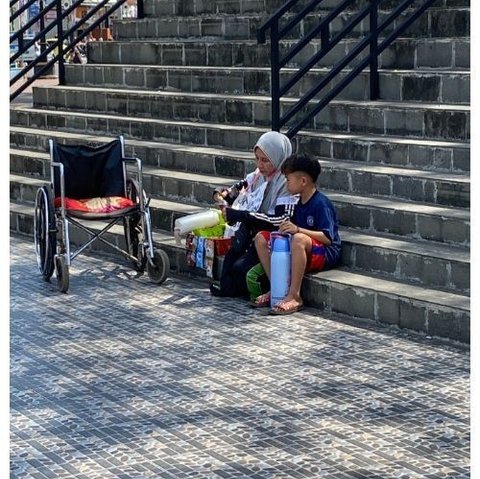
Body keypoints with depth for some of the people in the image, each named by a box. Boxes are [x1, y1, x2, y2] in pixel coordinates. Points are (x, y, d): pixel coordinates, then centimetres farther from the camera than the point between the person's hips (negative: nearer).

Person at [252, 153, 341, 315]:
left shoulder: (321, 203, -16)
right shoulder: (299, 204, 11)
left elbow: (327, 238, -24)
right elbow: (292, 231, 14)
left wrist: (298, 229, -32)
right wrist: (285, 228, -9)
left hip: (327, 253, -9)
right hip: (300, 251, 9)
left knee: (299, 239, -41)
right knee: (261, 238, -1)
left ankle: (294, 296, -35)